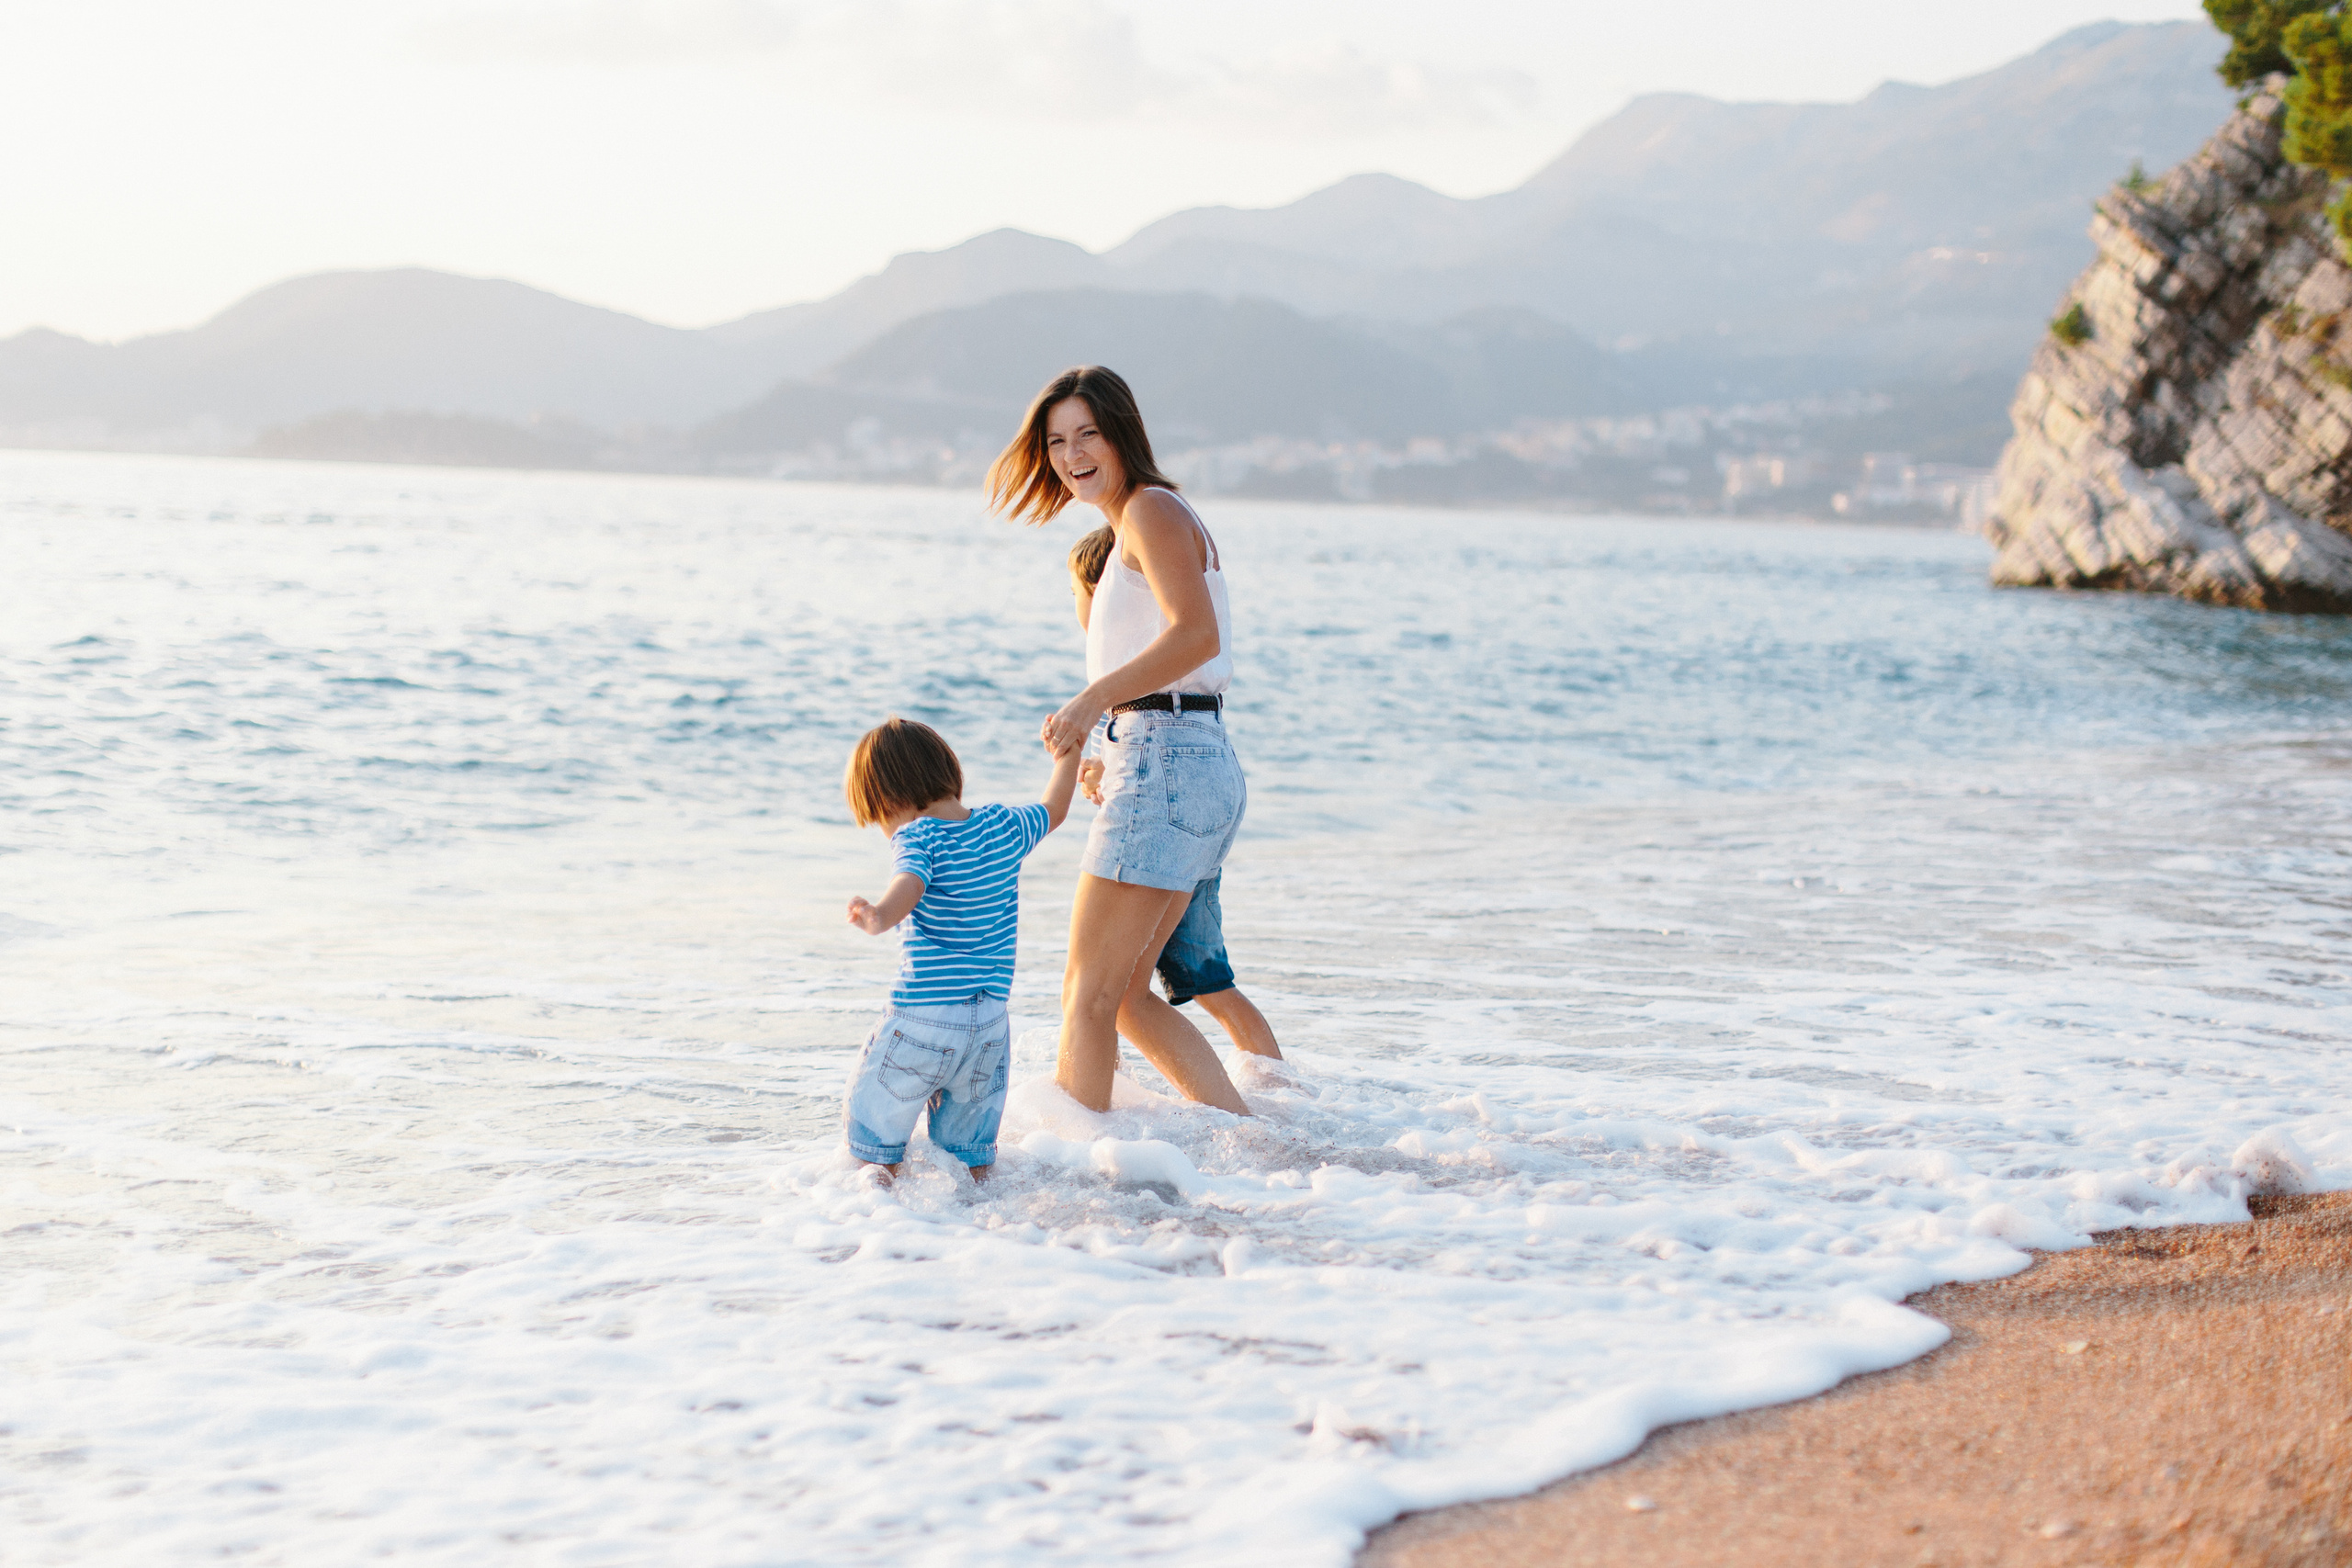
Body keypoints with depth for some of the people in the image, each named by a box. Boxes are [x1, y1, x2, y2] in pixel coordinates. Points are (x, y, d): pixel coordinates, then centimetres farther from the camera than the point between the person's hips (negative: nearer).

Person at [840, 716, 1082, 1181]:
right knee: (970, 1152, 17)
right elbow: (1052, 811, 28)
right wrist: (1067, 752, 42)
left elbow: (909, 886, -33)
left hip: (920, 1021, -6)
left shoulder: (916, 838, -11)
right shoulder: (1003, 827, 7)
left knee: (872, 1133, 9)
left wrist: (878, 917, -52)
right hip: (990, 1022, 6)